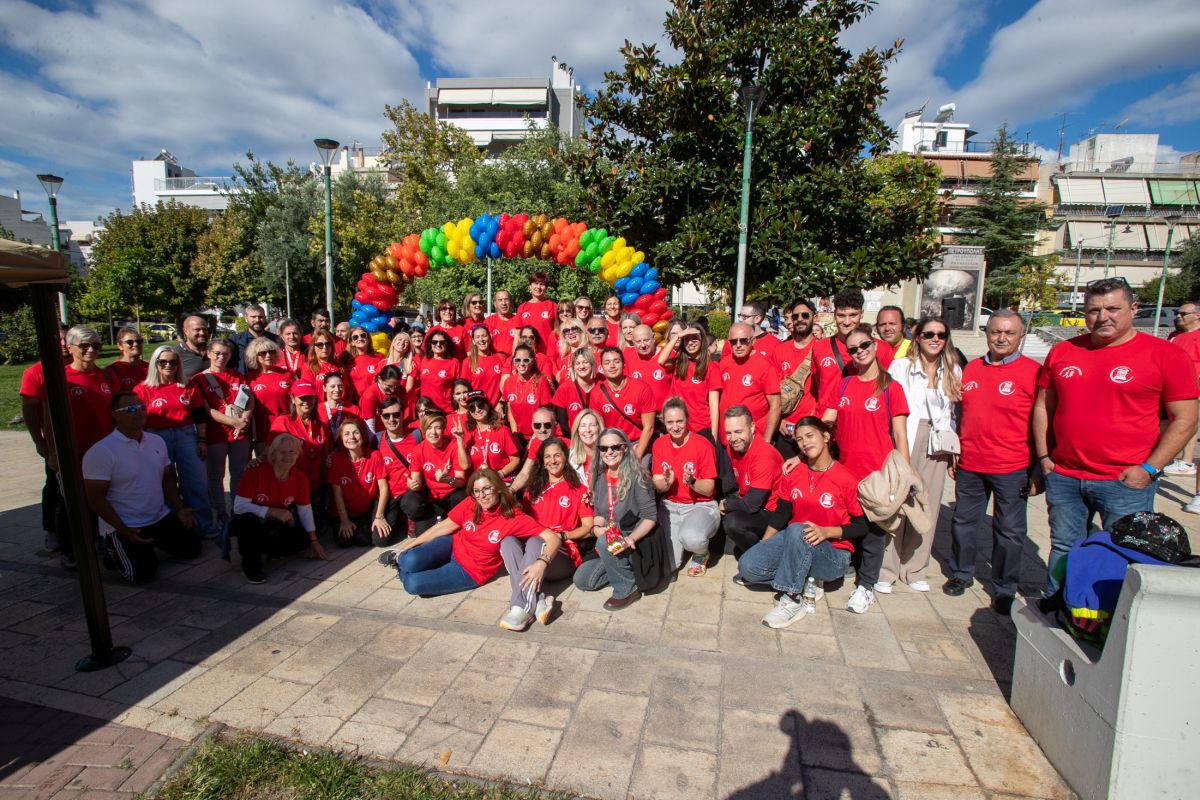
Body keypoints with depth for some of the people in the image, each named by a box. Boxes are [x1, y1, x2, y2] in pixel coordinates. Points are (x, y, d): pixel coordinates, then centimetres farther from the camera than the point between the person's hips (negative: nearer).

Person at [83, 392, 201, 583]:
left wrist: (179, 510, -1)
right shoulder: (100, 452, -17)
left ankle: (150, 543, 27)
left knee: (192, 548, 6)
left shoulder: (157, 442, 3)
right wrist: (124, 531, -20)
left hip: (162, 517, 6)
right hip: (125, 527, -6)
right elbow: (95, 498, -16)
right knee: (142, 573, -15)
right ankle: (115, 550, 14)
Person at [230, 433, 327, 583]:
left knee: (302, 541, -20)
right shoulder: (256, 471, -22)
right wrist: (273, 512, -32)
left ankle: (269, 550, 14)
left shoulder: (299, 478, -9)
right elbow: (239, 506, -26)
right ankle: (250, 565, -13)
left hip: (277, 527, 4)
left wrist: (313, 541, 0)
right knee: (248, 520, -38)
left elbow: (305, 510, 0)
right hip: (250, 524, -4)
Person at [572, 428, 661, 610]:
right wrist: (596, 528, -12)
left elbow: (650, 517, -18)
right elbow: (599, 513, 10)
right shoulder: (599, 478, 4)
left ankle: (628, 588, -12)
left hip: (637, 542, -6)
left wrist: (630, 539, -32)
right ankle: (625, 572, 13)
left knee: (604, 542, -34)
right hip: (611, 542, 7)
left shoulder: (636, 477, -16)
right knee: (582, 580, -7)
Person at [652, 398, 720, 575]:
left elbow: (708, 490, -10)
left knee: (691, 538, -37)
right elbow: (658, 486, -2)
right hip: (669, 506, 4)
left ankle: (701, 553, 2)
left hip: (701, 505, -3)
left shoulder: (703, 445, -12)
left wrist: (692, 482, -30)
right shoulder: (659, 444, 0)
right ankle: (678, 541, 24)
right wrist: (666, 482, -24)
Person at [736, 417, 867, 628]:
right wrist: (764, 546, -2)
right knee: (747, 566, -19)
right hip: (792, 542, 5)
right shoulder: (793, 474, 2)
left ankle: (792, 600, -23)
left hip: (833, 554, -5)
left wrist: (826, 531, -24)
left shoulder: (845, 479, -13)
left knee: (797, 530, -38)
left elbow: (863, 526, -8)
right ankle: (804, 582, -2)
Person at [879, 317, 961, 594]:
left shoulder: (954, 371, 11)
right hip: (904, 441, -3)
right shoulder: (900, 366, 2)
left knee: (928, 507, 6)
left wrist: (953, 449, 7)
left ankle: (914, 568, 20)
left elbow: (955, 413, 13)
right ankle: (887, 570, 6)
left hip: (937, 446, 3)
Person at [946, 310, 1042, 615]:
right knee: (964, 521, 15)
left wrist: (1038, 469, -8)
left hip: (1012, 468, -4)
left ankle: (1004, 589, 24)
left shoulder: (1033, 371, -6)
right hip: (969, 464, 4)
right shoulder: (971, 369, 7)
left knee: (1010, 531, 8)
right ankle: (961, 573, 33)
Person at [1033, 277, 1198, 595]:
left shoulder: (1165, 355, -3)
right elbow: (1043, 407, 13)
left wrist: (1149, 469, -11)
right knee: (1063, 550, 16)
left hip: (1126, 482, -3)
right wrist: (1043, 456, 5)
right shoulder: (1062, 352, 6)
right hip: (1063, 477, 4)